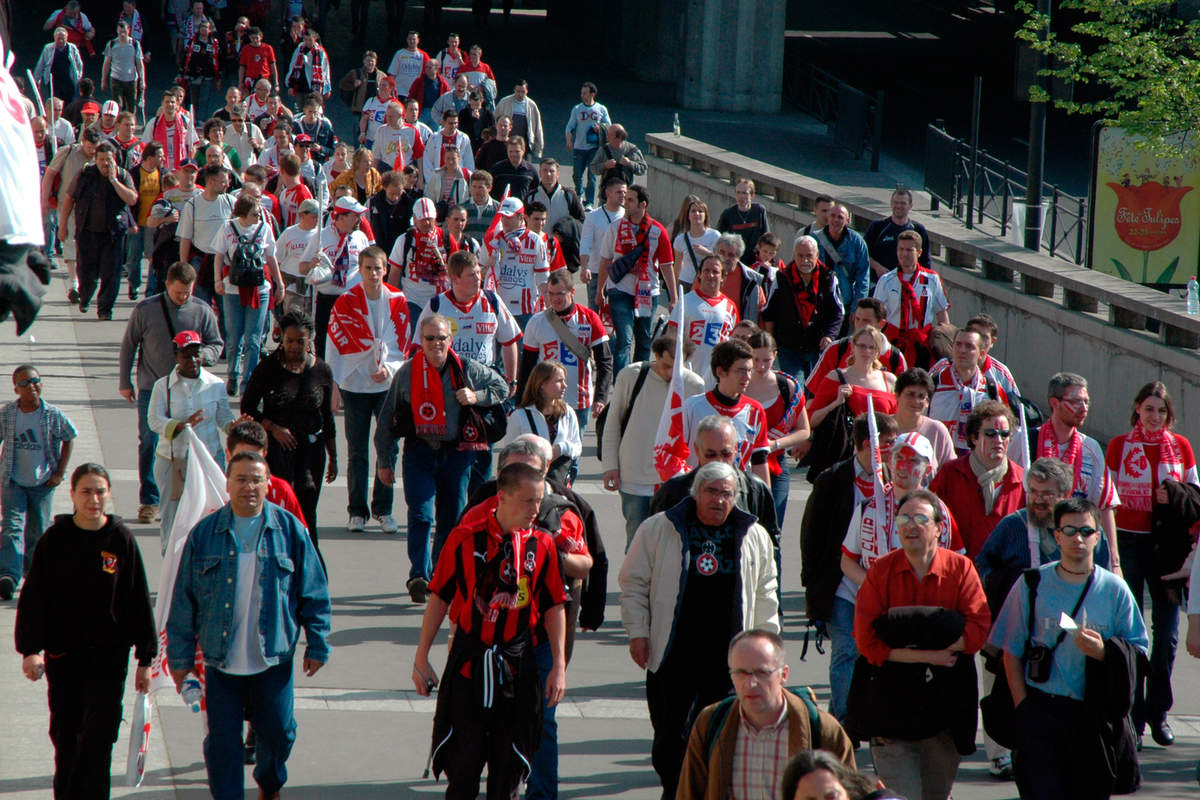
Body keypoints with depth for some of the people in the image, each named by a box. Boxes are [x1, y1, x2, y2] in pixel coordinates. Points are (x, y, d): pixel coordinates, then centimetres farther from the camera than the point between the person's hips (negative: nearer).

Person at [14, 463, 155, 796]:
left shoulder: (121, 539, -3)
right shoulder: (55, 540, -2)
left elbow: (138, 601, 1)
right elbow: (33, 597, -1)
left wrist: (146, 657, 2)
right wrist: (30, 648, -11)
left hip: (109, 653, -1)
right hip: (62, 652, 1)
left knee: (99, 734, -6)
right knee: (65, 733, 8)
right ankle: (65, 792, 23)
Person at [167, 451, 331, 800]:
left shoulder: (289, 530, -1)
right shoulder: (205, 533, -2)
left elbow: (314, 594, 5)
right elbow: (183, 600, 3)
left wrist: (317, 645, 4)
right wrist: (180, 655, 3)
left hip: (273, 660, 0)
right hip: (221, 662, 0)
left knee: (277, 733, 11)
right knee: (222, 743, 1)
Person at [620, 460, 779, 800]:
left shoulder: (754, 537, 8)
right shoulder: (657, 530, 2)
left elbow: (765, 594, 16)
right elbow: (634, 583, 6)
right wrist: (637, 632, -1)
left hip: (728, 658, 1)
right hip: (673, 654, -1)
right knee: (670, 734, 4)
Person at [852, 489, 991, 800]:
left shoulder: (960, 568, 2)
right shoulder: (881, 572, 0)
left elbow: (978, 629, -9)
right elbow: (866, 639, -7)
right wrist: (927, 655, -16)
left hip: (946, 703, 1)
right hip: (892, 701, -1)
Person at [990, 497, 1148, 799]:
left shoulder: (1115, 590, 5)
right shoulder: (1032, 585, 4)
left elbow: (1139, 652, 6)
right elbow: (1011, 652, 6)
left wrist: (1104, 652, -14)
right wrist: (1023, 706, -3)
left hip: (1095, 715, 1)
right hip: (1042, 710, -1)